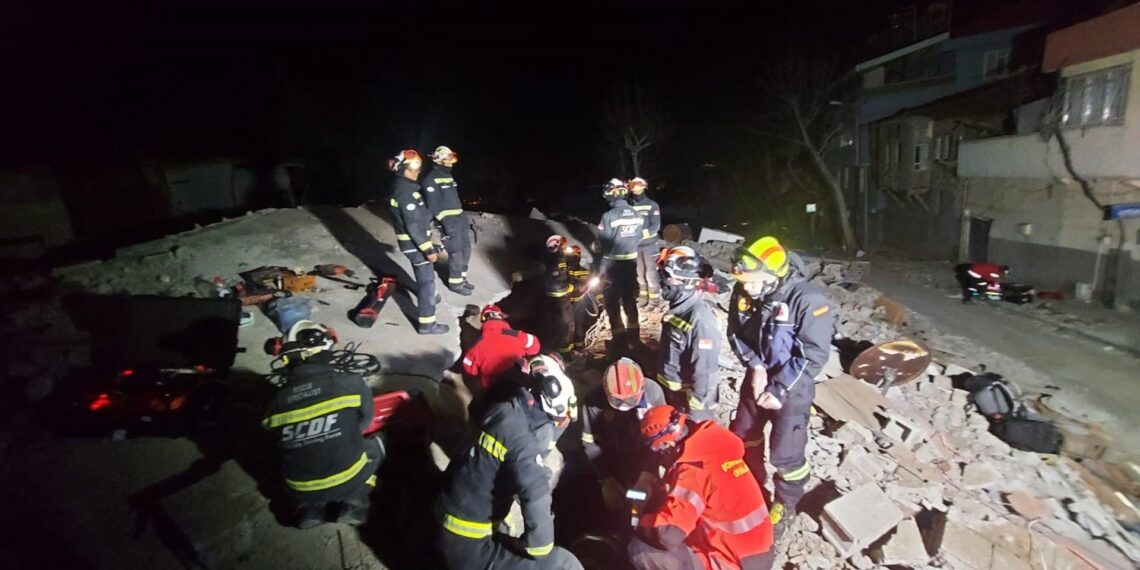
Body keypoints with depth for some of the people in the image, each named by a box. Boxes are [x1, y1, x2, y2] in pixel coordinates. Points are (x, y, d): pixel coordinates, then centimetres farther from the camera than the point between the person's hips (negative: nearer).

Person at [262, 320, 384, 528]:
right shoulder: (351, 383, -16)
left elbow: (282, 445, 9)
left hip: (301, 490, 3)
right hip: (348, 481, -3)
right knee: (375, 445, 26)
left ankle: (310, 507, 13)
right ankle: (354, 502, 7)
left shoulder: (276, 400, -9)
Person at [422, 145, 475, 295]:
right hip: (448, 221, -9)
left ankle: (462, 278, 27)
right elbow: (432, 204, -17)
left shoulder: (449, 175, 17)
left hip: (460, 217, 9)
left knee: (466, 249, 13)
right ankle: (455, 283, 9)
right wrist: (445, 221, -22)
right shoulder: (431, 179, -12)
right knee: (456, 252, -5)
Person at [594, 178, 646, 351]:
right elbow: (638, 238, 6)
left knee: (612, 301, 8)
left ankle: (620, 339, 13)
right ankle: (634, 336, 26)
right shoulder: (636, 214, -2)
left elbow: (603, 243, -17)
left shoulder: (608, 216, -21)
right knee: (630, 299, 18)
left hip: (612, 264, -5)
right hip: (631, 261, 6)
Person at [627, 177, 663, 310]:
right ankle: (643, 295, 29)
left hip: (649, 244, -4)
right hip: (635, 245, 4)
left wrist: (641, 233, -26)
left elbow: (655, 226, -14)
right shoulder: (628, 206, 2)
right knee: (640, 272, 14)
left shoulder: (652, 205, -8)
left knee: (650, 273, 0)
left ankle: (654, 298, 12)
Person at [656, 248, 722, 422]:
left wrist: (696, 410, -20)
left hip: (691, 397, -8)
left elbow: (704, 371, -26)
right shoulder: (677, 308, -1)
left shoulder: (700, 319, -29)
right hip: (671, 391, 9)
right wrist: (660, 380, 21)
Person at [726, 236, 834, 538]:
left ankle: (785, 505, 33)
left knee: (785, 453, 4)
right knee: (742, 437, 19)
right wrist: (755, 366, -14)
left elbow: (814, 355, -22)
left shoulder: (808, 300, -27)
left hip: (792, 387, -5)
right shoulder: (744, 292, -13)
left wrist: (780, 390, -19)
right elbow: (736, 333, 1)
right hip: (756, 378, 6)